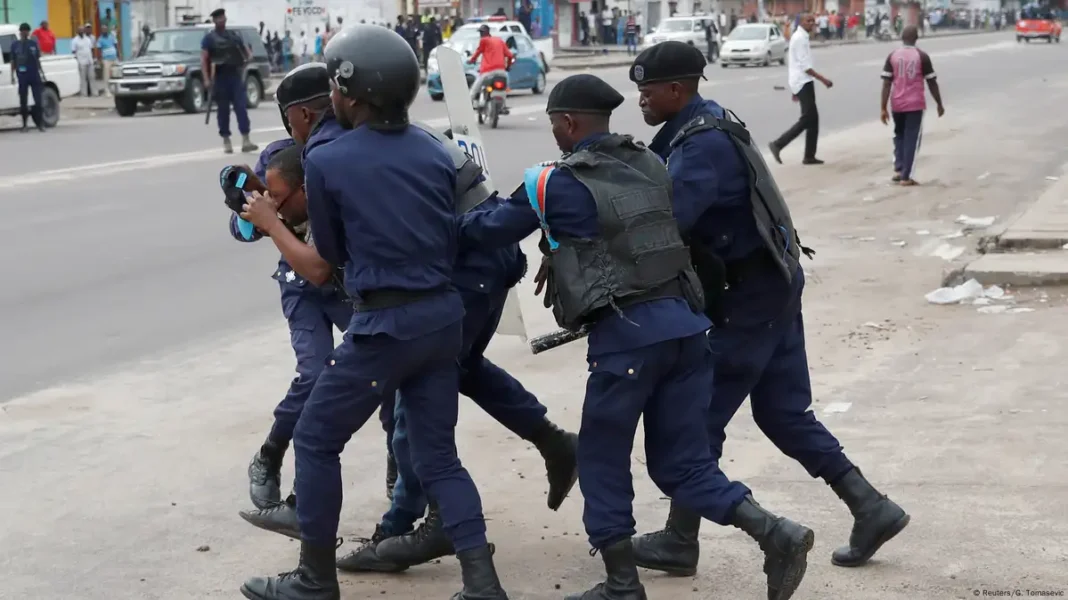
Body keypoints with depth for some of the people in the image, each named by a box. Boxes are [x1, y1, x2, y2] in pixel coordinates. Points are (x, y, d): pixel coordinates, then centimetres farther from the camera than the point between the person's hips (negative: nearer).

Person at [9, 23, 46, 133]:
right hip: (22, 77, 0)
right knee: (23, 101, 5)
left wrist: (40, 72, 7)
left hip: (34, 76, 0)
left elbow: (38, 59, 10)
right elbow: (13, 61, 6)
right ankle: (25, 124, 12)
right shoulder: (15, 44, 3)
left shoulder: (34, 43, 5)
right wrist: (12, 75, 1)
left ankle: (40, 123, 4)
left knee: (38, 100, -3)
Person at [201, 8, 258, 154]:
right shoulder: (209, 38, 3)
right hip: (220, 77, -2)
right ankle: (226, 141, 10)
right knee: (223, 110, 2)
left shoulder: (234, 35, 14)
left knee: (241, 107, -7)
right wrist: (207, 79, -13)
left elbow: (246, 49, 17)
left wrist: (248, 55, -7)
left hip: (236, 75, 2)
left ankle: (246, 141, -11)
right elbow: (203, 60, -3)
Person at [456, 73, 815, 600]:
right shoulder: (649, 165, 14)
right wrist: (562, 255, 27)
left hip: (626, 333, -6)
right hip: (685, 323, 6)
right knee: (682, 464, 13)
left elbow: (490, 230, 7)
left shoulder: (558, 183, -4)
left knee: (601, 459, 11)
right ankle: (776, 535, -1)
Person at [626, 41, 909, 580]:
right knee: (783, 413, 15)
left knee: (700, 415, 0)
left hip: (748, 296, -10)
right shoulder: (704, 126, 10)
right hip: (769, 285, 10)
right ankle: (871, 509, 17)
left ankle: (679, 542, 11)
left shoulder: (702, 147, -22)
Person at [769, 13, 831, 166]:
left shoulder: (800, 37, 18)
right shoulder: (800, 38, -15)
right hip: (803, 82, -10)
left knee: (812, 118, 10)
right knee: (807, 119, -10)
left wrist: (794, 88, 24)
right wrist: (822, 79, -19)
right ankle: (778, 144, -10)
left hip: (802, 82, 10)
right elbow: (805, 66, -20)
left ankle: (809, 156, 12)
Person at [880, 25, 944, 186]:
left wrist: (883, 108, -4)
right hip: (916, 104, -2)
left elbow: (886, 83, -5)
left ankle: (898, 169, 11)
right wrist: (939, 104, 8)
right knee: (912, 138, 3)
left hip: (897, 104, 3)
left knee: (899, 135, 21)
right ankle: (907, 176, 1)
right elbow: (932, 82, -2)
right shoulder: (922, 56, -6)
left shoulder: (892, 56, -1)